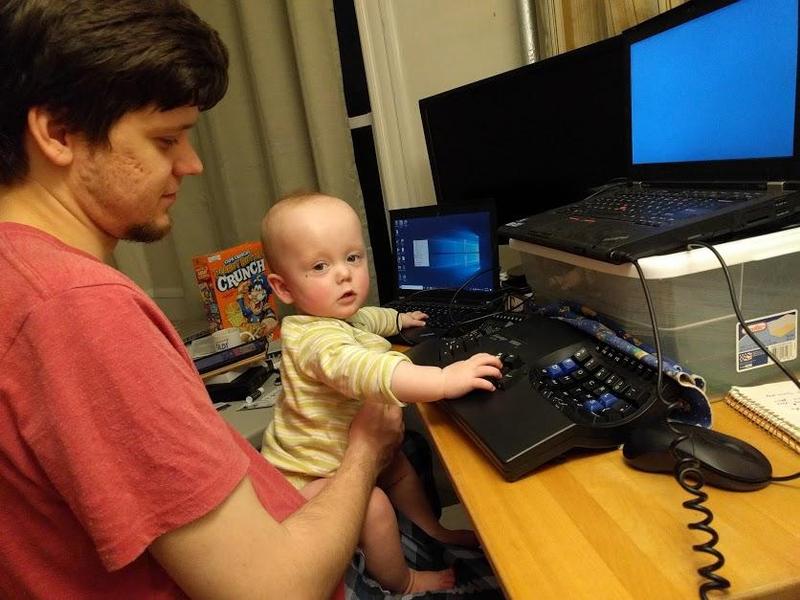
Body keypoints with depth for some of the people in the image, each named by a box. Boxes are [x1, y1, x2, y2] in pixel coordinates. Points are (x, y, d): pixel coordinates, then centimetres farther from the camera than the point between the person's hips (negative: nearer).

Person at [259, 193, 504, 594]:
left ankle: (434, 529, 41)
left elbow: (362, 317, 24)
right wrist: (444, 380, -62)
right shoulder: (318, 339, -36)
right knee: (373, 504, -21)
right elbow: (363, 372, -56)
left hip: (341, 450, 10)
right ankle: (402, 583, 7)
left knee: (398, 467, 17)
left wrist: (398, 319, 39)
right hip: (305, 475, -10)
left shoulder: (334, 316, -1)